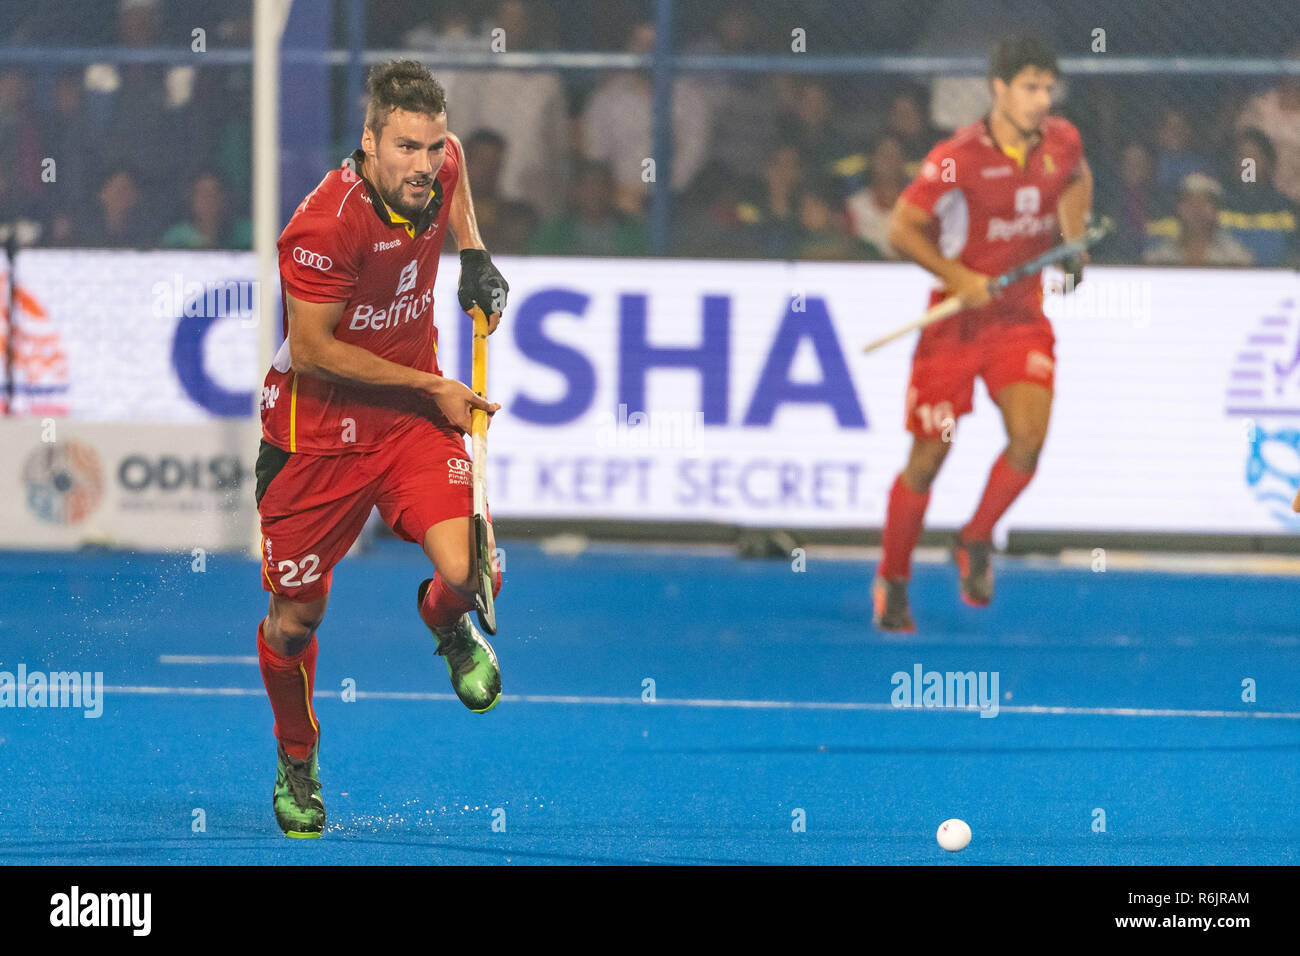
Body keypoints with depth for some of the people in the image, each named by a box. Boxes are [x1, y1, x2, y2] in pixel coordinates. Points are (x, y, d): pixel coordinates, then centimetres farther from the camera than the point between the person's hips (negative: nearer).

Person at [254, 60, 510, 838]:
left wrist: (474, 253, 9)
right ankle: (297, 763, 35)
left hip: (417, 420, 4)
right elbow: (311, 350, -20)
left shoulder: (441, 166, -9)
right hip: (320, 428, -4)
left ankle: (449, 626, 21)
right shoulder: (326, 225, -27)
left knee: (467, 572, -18)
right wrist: (432, 385, -16)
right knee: (296, 614, 7)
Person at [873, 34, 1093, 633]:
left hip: (1023, 318, 4)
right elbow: (902, 230, -13)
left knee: (1029, 437, -17)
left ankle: (975, 542, 9)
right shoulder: (958, 158, -18)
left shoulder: (1062, 143, -2)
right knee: (928, 458, 0)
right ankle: (892, 583, 17)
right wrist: (957, 276, -24)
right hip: (957, 319, -3)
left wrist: (1072, 238, 7)